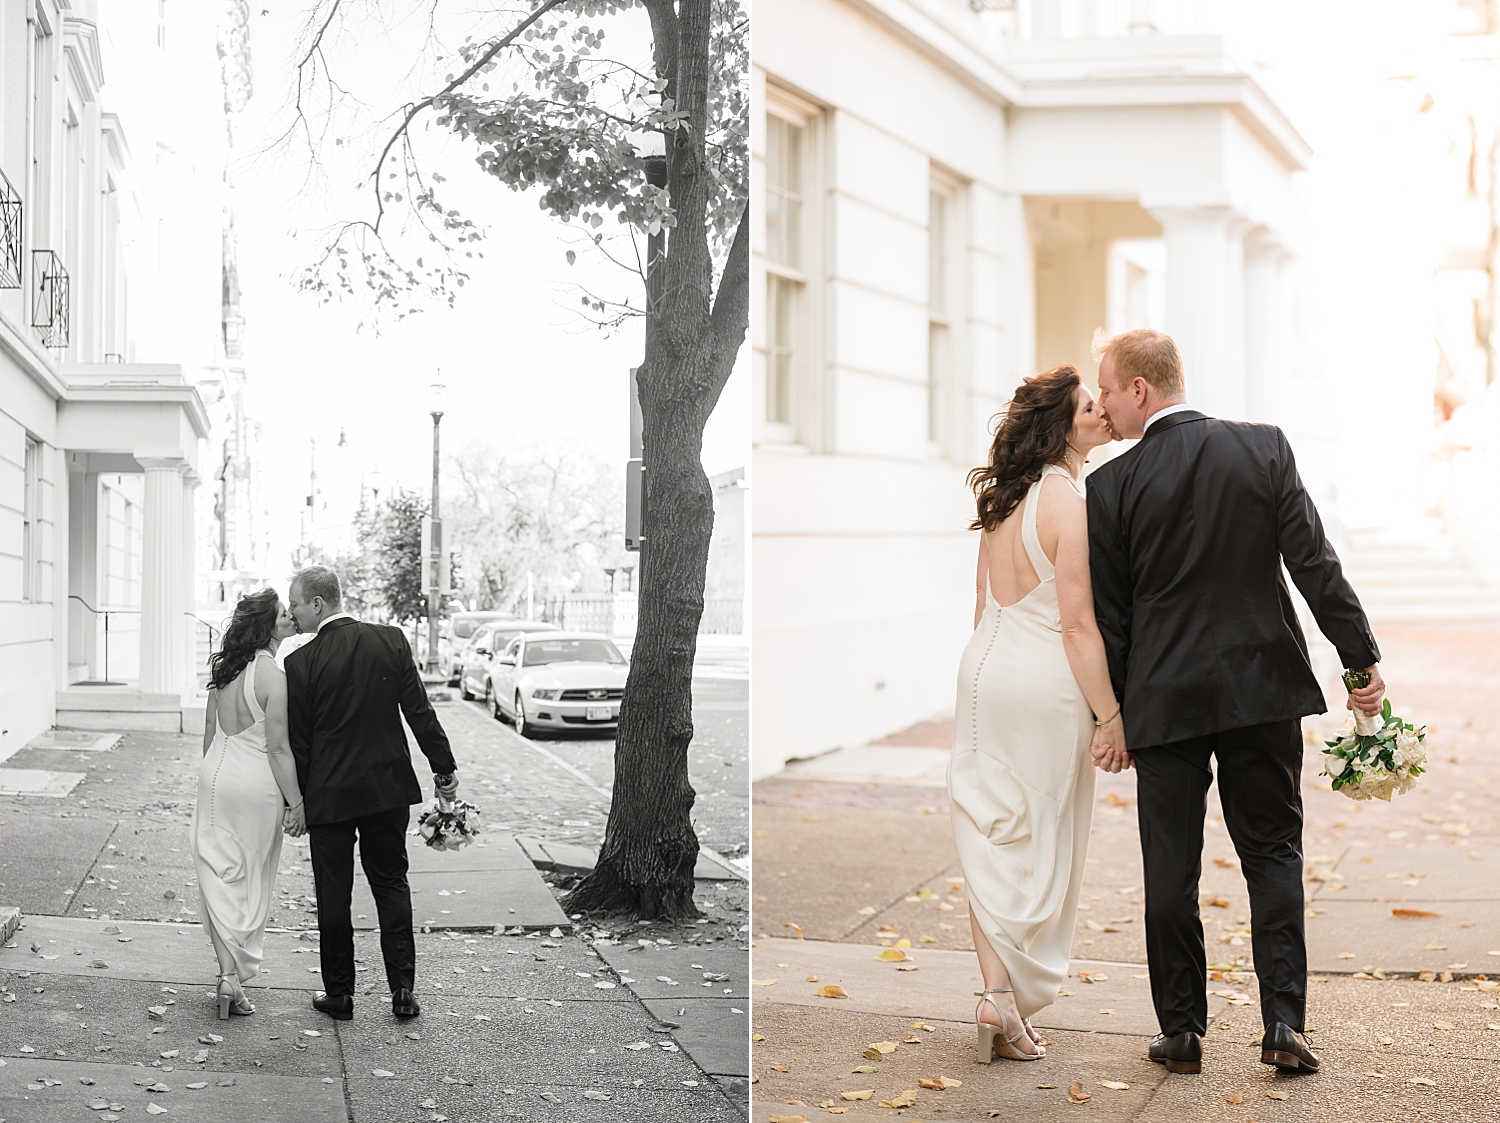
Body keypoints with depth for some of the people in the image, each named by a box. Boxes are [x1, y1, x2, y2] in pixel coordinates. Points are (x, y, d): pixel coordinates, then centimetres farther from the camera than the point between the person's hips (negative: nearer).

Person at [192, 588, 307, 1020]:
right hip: (257, 785, -6)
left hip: (215, 775, 6)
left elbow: (210, 733, 12)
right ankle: (238, 978, 10)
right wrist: (296, 803, -9)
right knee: (252, 884, 7)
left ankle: (228, 972, 6)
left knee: (219, 875, 9)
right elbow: (278, 748, -16)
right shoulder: (272, 675, -16)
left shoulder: (223, 669, 5)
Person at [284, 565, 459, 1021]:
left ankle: (339, 993, 15)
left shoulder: (301, 662, -12)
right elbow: (420, 712, -2)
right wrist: (444, 768, 6)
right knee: (392, 885, 12)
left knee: (334, 895, 8)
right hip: (388, 787, 3)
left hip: (329, 795, -3)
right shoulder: (391, 641, -4)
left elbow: (298, 740, -6)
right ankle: (403, 991, 11)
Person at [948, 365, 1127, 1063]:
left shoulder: (1002, 496, 7)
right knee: (1041, 847, 6)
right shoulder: (1068, 503, -16)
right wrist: (1110, 716, -13)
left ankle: (995, 991, 5)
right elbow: (1078, 624, -18)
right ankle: (1014, 1005, 12)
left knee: (991, 837, 9)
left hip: (984, 671, 7)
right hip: (1047, 688, -7)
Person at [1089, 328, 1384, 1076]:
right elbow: (1314, 564, -4)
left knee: (1171, 868, 7)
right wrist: (1362, 657, 3)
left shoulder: (1113, 485, -7)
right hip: (1262, 686, 2)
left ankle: (1182, 1031, 12)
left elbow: (1107, 615, -2)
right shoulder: (1264, 448, -2)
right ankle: (1283, 1023, 6)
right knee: (1272, 853, 11)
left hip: (1165, 698, -2)